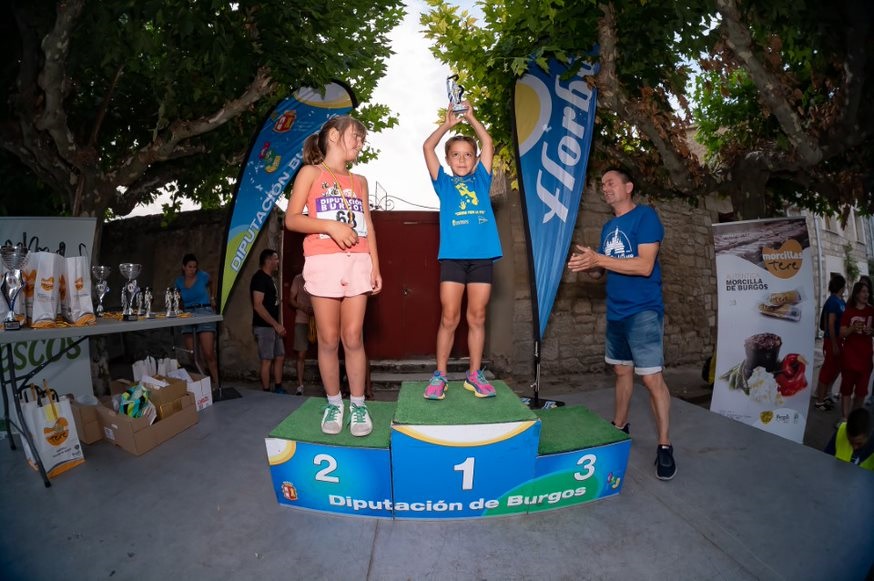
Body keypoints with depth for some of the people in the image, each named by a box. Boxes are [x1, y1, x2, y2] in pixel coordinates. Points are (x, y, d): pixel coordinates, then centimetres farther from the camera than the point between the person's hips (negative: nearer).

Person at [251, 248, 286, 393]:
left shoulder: (269, 278, 16)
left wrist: (277, 325, 14)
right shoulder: (259, 278, -13)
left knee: (280, 357, 12)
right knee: (267, 360, -3)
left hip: (273, 327, 9)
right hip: (264, 327, -9)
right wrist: (276, 324, -20)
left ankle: (278, 389, 21)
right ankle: (266, 393, 5)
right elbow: (258, 306, -20)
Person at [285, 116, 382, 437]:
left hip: (358, 263, 3)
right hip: (323, 262, -3)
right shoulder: (311, 172, 6)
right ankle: (334, 403, 16)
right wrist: (330, 225, -16)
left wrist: (375, 266, 8)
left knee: (353, 338, 0)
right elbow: (291, 219, -3)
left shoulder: (359, 181, 19)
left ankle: (358, 405, 10)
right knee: (328, 340, 1)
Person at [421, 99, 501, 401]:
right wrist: (448, 123, 12)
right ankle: (440, 375, 9)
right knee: (449, 318, -1)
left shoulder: (481, 180, 18)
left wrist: (471, 117, 16)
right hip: (452, 255, -1)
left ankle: (474, 374, 15)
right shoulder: (444, 183, 14)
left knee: (477, 317, 6)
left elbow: (488, 144, 14)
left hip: (482, 255, 2)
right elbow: (427, 147, 8)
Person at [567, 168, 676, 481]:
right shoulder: (608, 227, 14)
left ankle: (664, 446, 4)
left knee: (652, 377, -8)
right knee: (622, 370, 16)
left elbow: (645, 266, -20)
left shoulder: (645, 216, -9)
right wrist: (588, 266, -5)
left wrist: (598, 259, -21)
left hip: (643, 311, -7)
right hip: (615, 312, 8)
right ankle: (619, 427, 30)